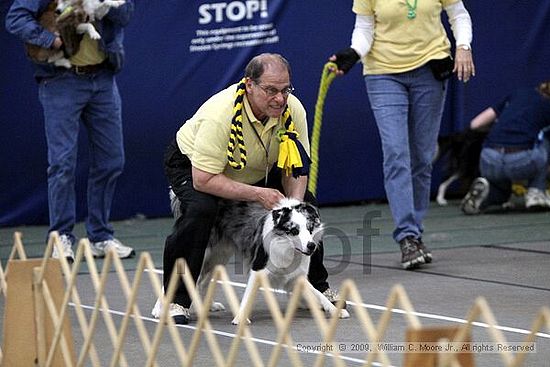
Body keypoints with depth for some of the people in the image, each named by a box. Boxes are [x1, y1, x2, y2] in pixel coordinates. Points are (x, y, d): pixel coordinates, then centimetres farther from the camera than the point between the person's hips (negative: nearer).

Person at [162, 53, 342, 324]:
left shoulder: (292, 110, -23)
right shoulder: (220, 115, -40)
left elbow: (296, 168, -10)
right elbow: (203, 180, -38)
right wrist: (258, 194, -39)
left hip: (255, 169, 5)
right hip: (191, 162, -5)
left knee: (305, 203, -7)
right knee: (199, 209, -34)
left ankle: (317, 287, 14)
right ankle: (175, 300, -21)